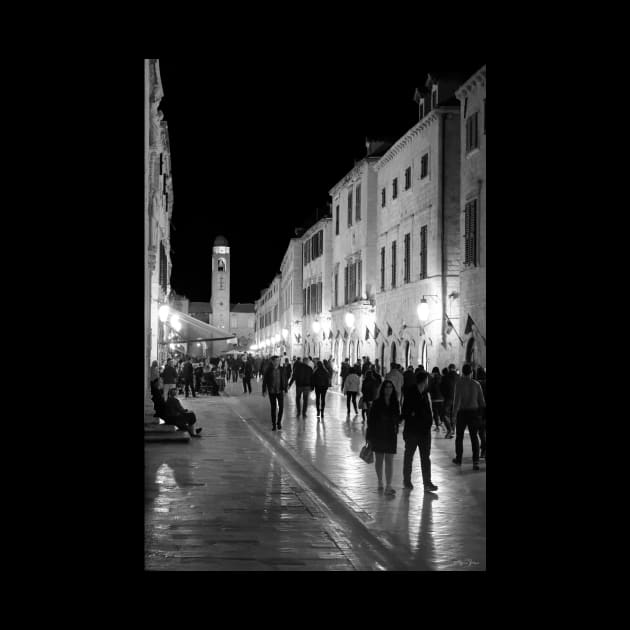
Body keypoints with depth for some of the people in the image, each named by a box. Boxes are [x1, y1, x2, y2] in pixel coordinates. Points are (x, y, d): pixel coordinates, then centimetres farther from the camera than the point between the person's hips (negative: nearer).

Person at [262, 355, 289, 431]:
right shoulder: (269, 370, -5)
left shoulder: (281, 370, -1)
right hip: (272, 392, -1)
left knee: (281, 407, -4)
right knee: (273, 408, 4)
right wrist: (264, 390, -3)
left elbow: (285, 380, 2)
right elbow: (264, 380, -1)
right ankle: (273, 424, 13)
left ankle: (279, 422, 17)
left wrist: (285, 389, -7)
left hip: (280, 391, 1)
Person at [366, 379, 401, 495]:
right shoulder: (377, 403, -7)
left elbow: (397, 419, 12)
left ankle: (388, 486, -5)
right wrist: (369, 435, -8)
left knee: (389, 460, -4)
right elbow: (370, 418, -6)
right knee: (379, 459, 11)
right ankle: (380, 482, 27)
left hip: (391, 435, 1)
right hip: (378, 434, -1)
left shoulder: (395, 403, 1)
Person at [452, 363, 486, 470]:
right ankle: (476, 461, -2)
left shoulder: (459, 384, -13)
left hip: (462, 413, -2)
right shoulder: (476, 384, -3)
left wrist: (454, 412, -5)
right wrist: (480, 411, 17)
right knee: (474, 437, 7)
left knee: (459, 436, 15)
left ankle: (458, 459, 25)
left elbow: (457, 400, -16)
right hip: (474, 412, 2)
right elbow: (481, 401, 2)